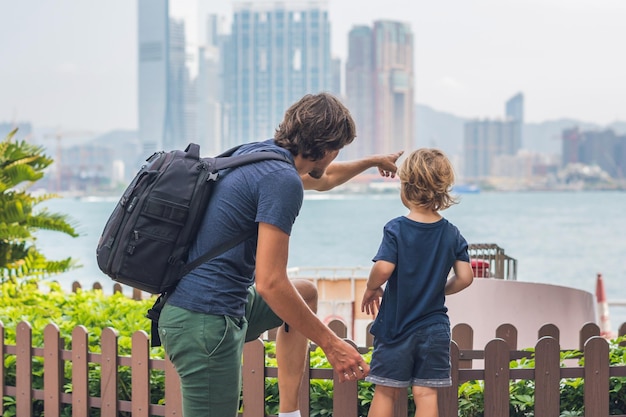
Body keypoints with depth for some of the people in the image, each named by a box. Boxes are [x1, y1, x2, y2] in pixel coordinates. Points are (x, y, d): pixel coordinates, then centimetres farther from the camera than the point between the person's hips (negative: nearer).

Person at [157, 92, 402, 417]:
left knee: (305, 294, 27)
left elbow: (322, 178, 36)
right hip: (206, 324, -10)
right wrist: (331, 343, -14)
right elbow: (269, 283, -23)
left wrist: (371, 162, 53)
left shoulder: (257, 153, 12)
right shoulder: (283, 180, -18)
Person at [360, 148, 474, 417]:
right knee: (426, 394, 3)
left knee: (385, 392, 7)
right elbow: (465, 277, -2)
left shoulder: (396, 229, -11)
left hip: (396, 325, -2)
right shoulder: (452, 234, 0)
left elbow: (383, 268, -22)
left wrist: (371, 289, -2)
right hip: (434, 327, 2)